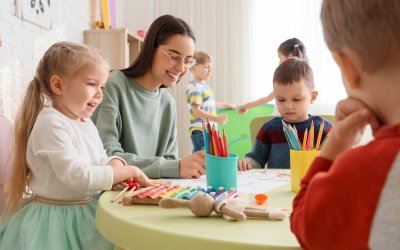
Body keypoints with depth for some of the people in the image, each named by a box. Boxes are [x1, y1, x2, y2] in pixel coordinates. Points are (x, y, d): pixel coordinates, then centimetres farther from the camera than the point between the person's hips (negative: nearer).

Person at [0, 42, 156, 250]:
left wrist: (116, 167, -11)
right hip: (56, 221, -8)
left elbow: (103, 160, 12)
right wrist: (129, 172, -20)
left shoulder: (87, 124, 6)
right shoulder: (51, 124, -20)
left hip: (86, 213, 8)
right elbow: (78, 177, -27)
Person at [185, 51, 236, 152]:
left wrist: (227, 105, 41)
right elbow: (197, 111, -22)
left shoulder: (204, 86, 15)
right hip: (200, 131, -10)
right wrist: (217, 119, -28)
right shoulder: (195, 87, -14)